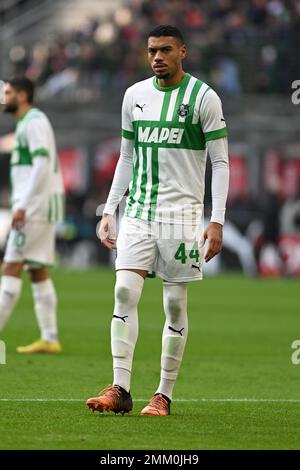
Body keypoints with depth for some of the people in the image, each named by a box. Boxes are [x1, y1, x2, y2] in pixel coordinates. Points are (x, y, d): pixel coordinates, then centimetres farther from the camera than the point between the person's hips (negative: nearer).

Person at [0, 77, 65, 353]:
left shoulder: (34, 122, -11)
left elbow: (42, 165, -21)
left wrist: (22, 206, -25)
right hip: (39, 207, 10)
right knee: (38, 273, 7)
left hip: (36, 205, -10)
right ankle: (49, 339, 4)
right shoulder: (30, 123, 21)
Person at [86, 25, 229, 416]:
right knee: (125, 292, -11)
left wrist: (217, 221, -9)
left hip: (182, 212, -3)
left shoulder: (204, 97, -3)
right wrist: (109, 211, 12)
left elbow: (220, 162, -2)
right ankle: (120, 390, -13)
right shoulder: (135, 95, 11)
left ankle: (164, 395, 6)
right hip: (138, 209, 4)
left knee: (175, 304, -1)